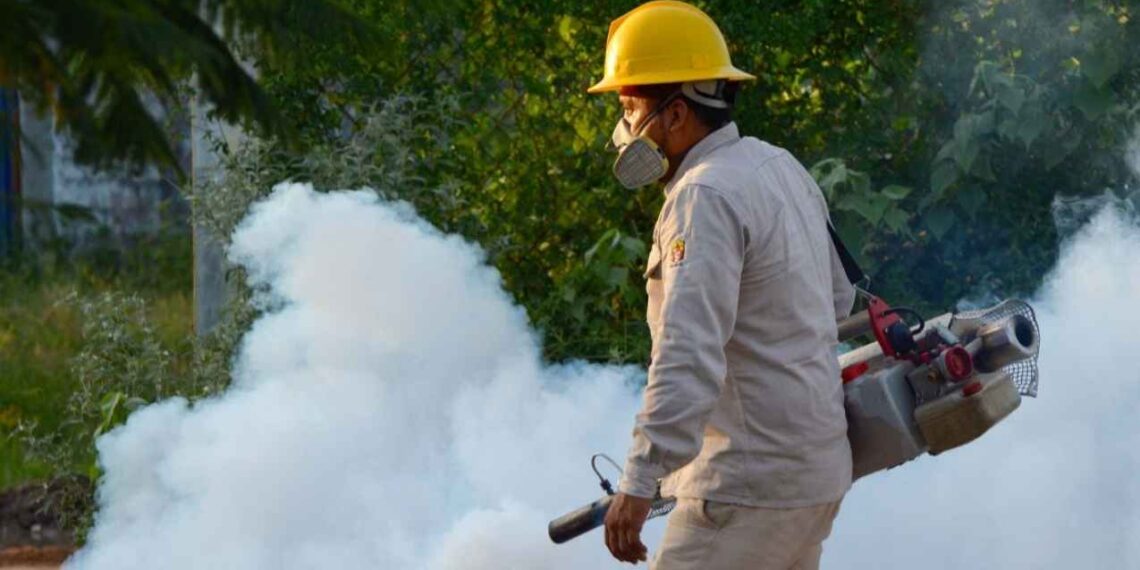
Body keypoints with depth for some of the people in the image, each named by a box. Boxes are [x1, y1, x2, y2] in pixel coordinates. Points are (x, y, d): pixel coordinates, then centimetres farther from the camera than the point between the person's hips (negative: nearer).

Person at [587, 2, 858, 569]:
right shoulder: (781, 166, 11)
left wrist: (639, 481, -35)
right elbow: (837, 297, 23)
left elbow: (688, 354, -30)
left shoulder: (706, 197, -19)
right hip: (816, 467, 10)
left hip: (749, 481, -10)